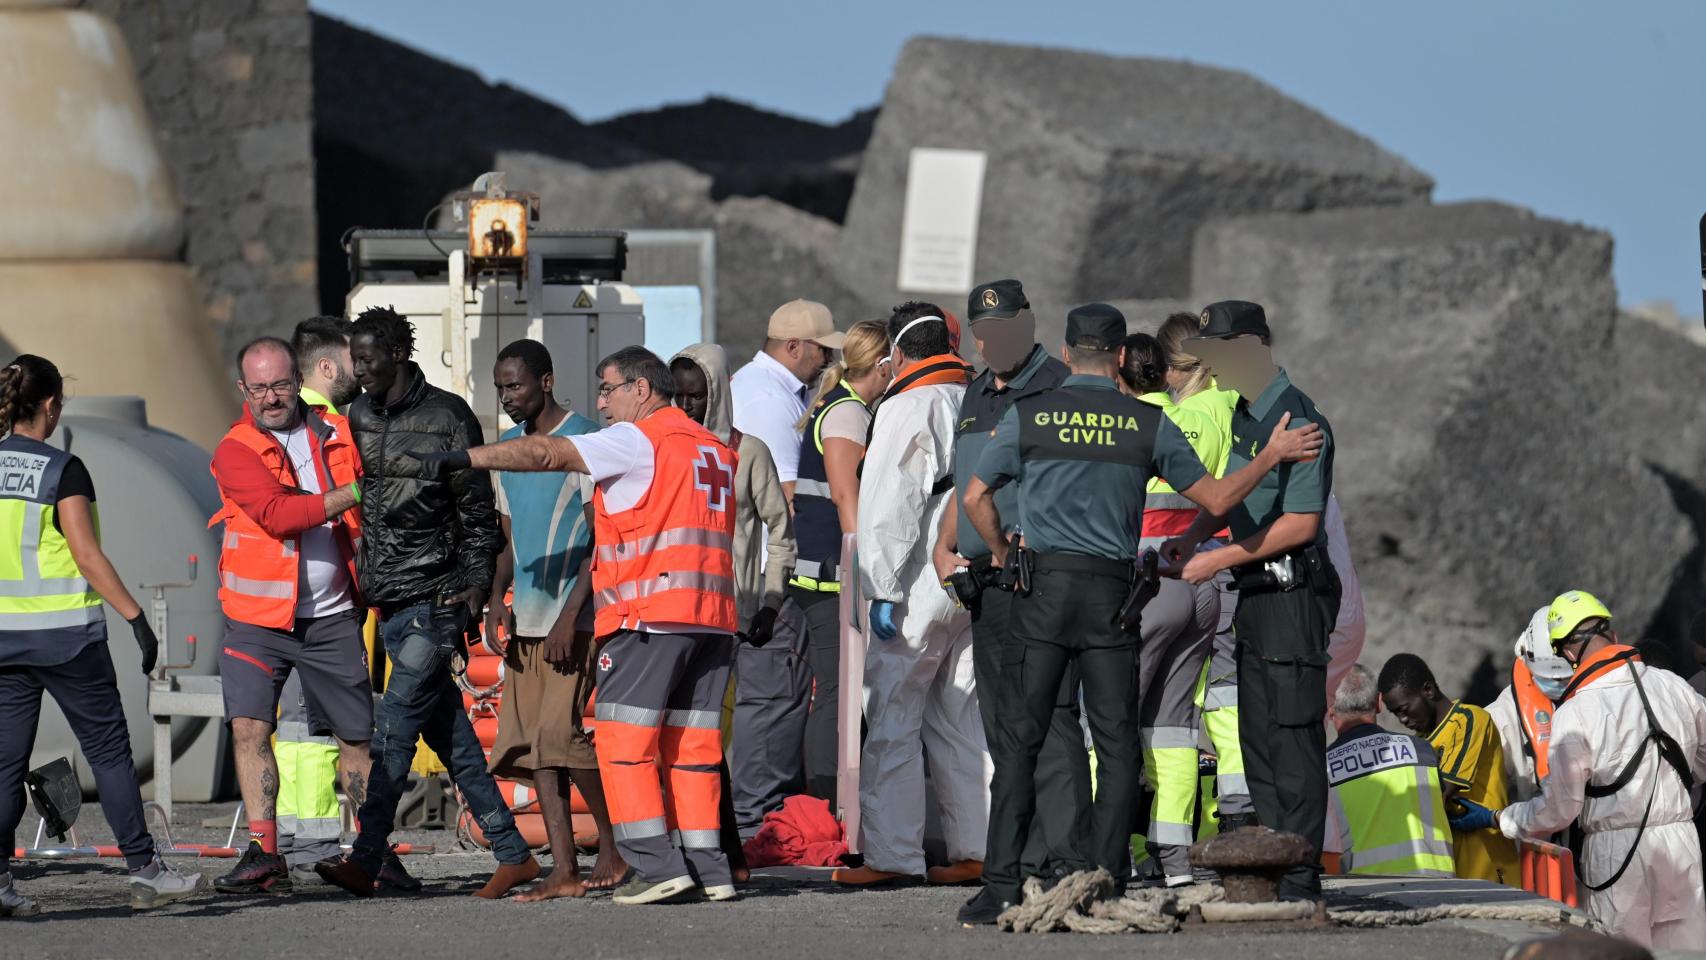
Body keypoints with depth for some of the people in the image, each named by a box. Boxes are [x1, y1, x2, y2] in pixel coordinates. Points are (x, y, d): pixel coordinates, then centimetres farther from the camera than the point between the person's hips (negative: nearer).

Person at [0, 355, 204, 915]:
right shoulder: (62, 469, -10)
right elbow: (88, 557, -13)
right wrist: (137, 617, -10)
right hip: (63, 632, -4)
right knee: (109, 751, 4)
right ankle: (145, 872, 7)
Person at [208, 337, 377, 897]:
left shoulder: (338, 435, 7)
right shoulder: (235, 452, -5)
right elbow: (278, 514, -19)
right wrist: (350, 495, -25)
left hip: (332, 617, 3)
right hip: (257, 619, -2)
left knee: (356, 736, 5)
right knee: (249, 728, -13)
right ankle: (263, 855, -11)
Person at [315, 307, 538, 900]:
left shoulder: (447, 416, -4)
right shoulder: (357, 419, 12)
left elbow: (477, 509, -3)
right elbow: (345, 503, 18)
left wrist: (476, 583, -9)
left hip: (435, 599, -6)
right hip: (389, 602, 6)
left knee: (393, 728, -13)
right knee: (449, 736, 7)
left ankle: (365, 862, -16)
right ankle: (514, 855, 13)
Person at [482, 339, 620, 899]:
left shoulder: (584, 442, -8)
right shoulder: (506, 448, 16)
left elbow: (602, 539, -11)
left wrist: (571, 615, -18)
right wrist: (496, 599, 5)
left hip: (577, 617, -7)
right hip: (526, 620, 7)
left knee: (563, 733, -15)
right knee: (531, 742, 0)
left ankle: (612, 845, 2)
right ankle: (563, 870, 0)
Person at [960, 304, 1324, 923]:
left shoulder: (1028, 415, 3)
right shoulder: (1148, 424, 2)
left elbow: (976, 498, 6)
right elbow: (1215, 499, 8)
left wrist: (1001, 553, 22)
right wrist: (1273, 455, 19)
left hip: (1042, 587, 0)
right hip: (1112, 592, 0)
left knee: (1021, 739, 1)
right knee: (1117, 745, 5)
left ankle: (1001, 885, -5)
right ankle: (1105, 885, -1)